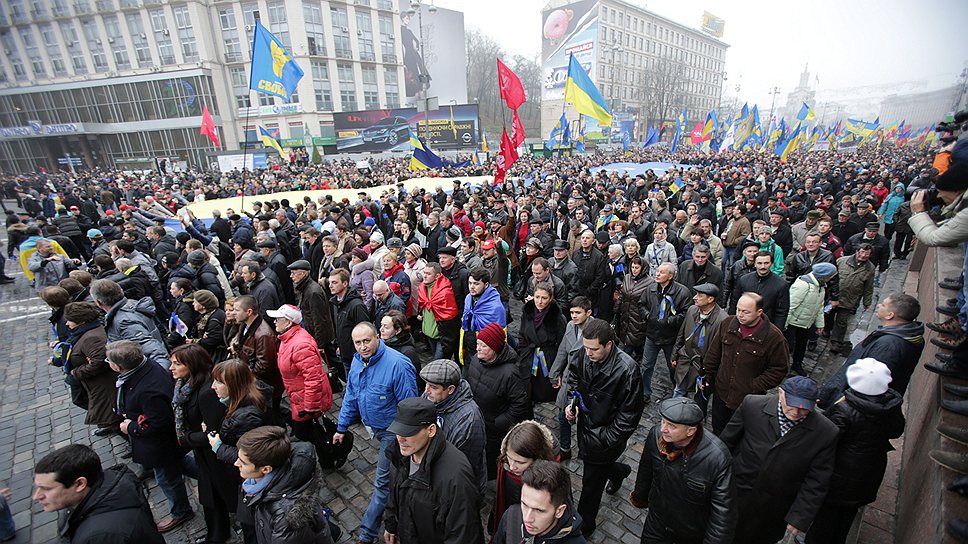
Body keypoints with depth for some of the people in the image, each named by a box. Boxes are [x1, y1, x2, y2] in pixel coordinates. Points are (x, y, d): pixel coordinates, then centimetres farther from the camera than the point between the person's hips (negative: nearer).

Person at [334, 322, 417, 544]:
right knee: (386, 475, 25)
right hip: (374, 426, 7)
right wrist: (341, 427, 11)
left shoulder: (397, 364, -29)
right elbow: (350, 396, 8)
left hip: (392, 431, -7)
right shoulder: (357, 361, -4)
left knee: (382, 482, 4)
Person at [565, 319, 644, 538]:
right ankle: (620, 471, 60)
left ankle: (585, 525, 38)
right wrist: (573, 403, -7)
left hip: (606, 436, -5)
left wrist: (606, 440, -18)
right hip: (585, 426, 6)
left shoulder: (627, 370, -30)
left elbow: (629, 414, -19)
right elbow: (574, 380, 8)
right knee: (589, 461, 28)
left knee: (591, 482, 11)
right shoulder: (583, 356, -15)